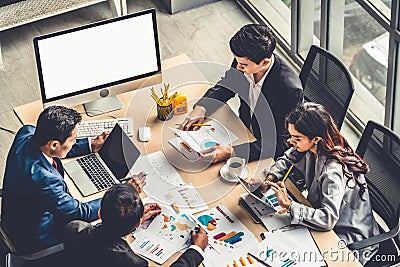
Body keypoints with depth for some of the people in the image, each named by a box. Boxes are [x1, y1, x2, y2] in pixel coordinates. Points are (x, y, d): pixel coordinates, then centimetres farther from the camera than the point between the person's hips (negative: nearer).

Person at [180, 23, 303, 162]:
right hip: (245, 133, 7)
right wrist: (201, 108, -10)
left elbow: (279, 145, -29)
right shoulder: (244, 61, -14)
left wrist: (231, 152, -38)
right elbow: (226, 85, 9)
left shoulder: (290, 89, -33)